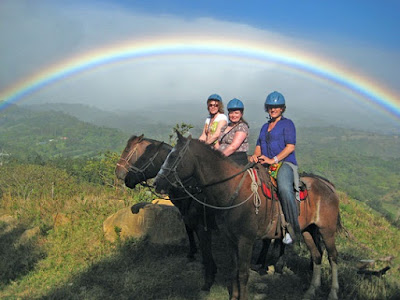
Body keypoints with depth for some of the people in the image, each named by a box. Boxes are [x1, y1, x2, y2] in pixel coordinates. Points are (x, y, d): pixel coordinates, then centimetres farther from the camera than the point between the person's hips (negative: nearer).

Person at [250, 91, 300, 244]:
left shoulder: (287, 123, 4)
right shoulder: (265, 126, 24)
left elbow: (290, 146, -7)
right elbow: (259, 146, 22)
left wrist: (273, 160, -16)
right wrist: (255, 156, -2)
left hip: (285, 164, -7)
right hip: (266, 167, 7)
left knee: (284, 188, -35)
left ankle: (292, 228, -25)